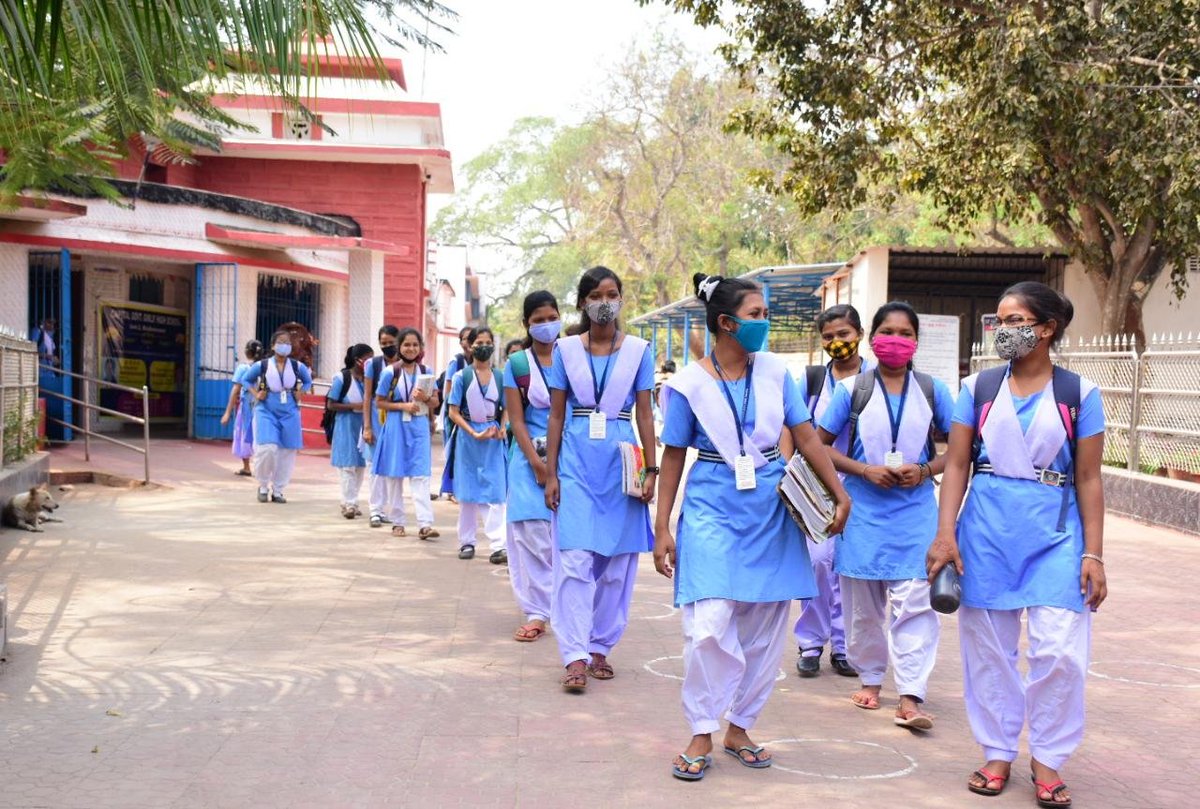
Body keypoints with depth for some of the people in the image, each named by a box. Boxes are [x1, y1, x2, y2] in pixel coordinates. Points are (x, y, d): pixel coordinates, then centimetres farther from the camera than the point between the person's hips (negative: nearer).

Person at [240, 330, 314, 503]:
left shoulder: (298, 367, 1)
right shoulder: (262, 365, -4)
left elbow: (308, 381, 20)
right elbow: (246, 379, 12)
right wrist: (257, 394, -2)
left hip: (289, 414, 3)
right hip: (266, 412, -3)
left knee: (287, 453, 3)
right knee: (267, 449, -16)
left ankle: (277, 490, 16)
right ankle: (263, 486, 7)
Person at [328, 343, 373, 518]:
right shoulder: (342, 378, -9)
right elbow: (330, 404, -7)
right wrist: (353, 406, -17)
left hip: (363, 428, 5)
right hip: (346, 427, -5)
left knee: (360, 465, 9)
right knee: (347, 465, -5)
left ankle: (349, 502, 21)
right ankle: (350, 503, -2)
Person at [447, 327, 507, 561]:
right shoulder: (462, 377, -2)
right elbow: (454, 412, -3)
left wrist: (502, 428, -10)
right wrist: (474, 434, -14)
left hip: (493, 439, 1)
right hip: (467, 436, 0)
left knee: (495, 493, -5)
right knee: (467, 492, 9)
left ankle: (498, 545, -9)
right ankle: (467, 542, 19)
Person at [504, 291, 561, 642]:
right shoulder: (517, 365, 3)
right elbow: (516, 420, 0)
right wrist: (537, 464, -10)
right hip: (531, 458, 0)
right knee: (532, 535, -2)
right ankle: (536, 613, 3)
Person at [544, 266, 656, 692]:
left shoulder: (638, 350, 5)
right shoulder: (566, 350, 5)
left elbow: (644, 415, 6)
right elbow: (556, 416, 6)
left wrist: (651, 470, 0)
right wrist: (550, 474, 2)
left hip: (621, 462, 1)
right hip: (577, 461, -1)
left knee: (617, 564, 4)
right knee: (574, 560, -8)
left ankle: (600, 648, 18)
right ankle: (576, 657, -6)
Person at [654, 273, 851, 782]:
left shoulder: (775, 372, 3)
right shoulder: (689, 384, -4)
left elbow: (806, 437, 6)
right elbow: (673, 457, 0)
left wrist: (840, 494, 2)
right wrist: (662, 528, -2)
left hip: (771, 510, 4)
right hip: (713, 510, -3)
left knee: (764, 629, 6)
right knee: (710, 626, -13)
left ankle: (739, 728, 22)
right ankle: (702, 735, 5)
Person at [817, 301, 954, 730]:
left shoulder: (932, 390, 5)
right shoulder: (851, 390, 2)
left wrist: (926, 471, -10)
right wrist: (864, 470, -10)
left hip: (915, 510, 0)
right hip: (863, 509, 1)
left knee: (913, 602, -8)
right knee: (862, 602, 9)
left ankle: (910, 698, -7)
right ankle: (870, 678, 27)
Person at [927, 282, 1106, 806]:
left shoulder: (1078, 393, 0)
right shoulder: (978, 388, 4)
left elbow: (1088, 479, 0)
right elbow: (957, 465, 3)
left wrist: (1093, 554, -4)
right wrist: (945, 534, -6)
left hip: (1055, 532, -1)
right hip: (987, 529, 2)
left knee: (1059, 650, -7)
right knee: (989, 647, 8)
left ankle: (1046, 758, 13)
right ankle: (998, 752, 24)